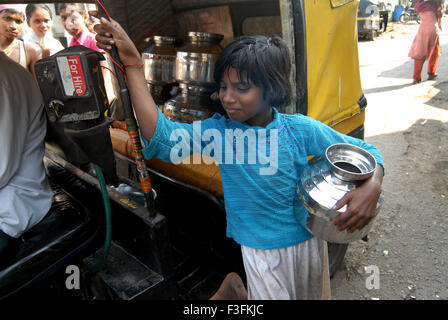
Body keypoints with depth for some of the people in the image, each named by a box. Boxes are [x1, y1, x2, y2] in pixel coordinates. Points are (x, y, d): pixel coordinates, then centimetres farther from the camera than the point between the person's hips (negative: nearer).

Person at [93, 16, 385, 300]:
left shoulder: (300, 129, -14)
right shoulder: (218, 130, -13)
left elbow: (363, 150, -3)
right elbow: (163, 139, -30)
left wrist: (373, 187, -25)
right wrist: (132, 62, -32)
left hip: (308, 243, 3)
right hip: (261, 252, -2)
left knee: (313, 295, 27)